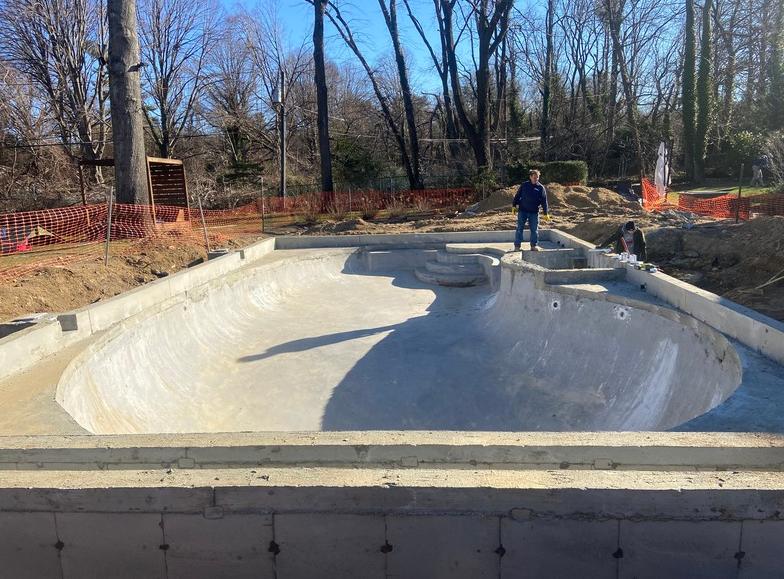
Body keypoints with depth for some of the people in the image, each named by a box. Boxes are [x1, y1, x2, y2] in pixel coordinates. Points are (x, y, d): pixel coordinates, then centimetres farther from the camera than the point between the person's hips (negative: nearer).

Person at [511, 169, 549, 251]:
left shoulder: (541, 187, 0)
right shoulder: (524, 185, 0)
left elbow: (544, 201, 0)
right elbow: (517, 196, 7)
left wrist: (546, 213, -3)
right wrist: (514, 206, 0)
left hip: (534, 212, 1)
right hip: (522, 211, -1)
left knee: (534, 229, 7)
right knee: (519, 229, 0)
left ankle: (534, 245, 19)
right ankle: (517, 246, 6)